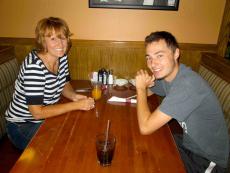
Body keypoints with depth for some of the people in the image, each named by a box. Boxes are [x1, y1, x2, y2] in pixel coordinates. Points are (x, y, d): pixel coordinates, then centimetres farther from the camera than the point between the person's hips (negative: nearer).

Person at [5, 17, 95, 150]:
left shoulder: (62, 56, -7)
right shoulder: (34, 65, -30)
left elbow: (64, 84, 8)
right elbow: (37, 112, -30)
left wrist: (74, 96, -14)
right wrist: (76, 105, -28)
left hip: (47, 117, 7)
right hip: (22, 127, -6)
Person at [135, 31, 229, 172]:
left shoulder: (187, 84, -34)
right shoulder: (165, 73, -8)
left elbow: (145, 128, -32)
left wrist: (141, 87, -21)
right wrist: (145, 85, -15)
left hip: (207, 158, -6)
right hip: (188, 141, 7)